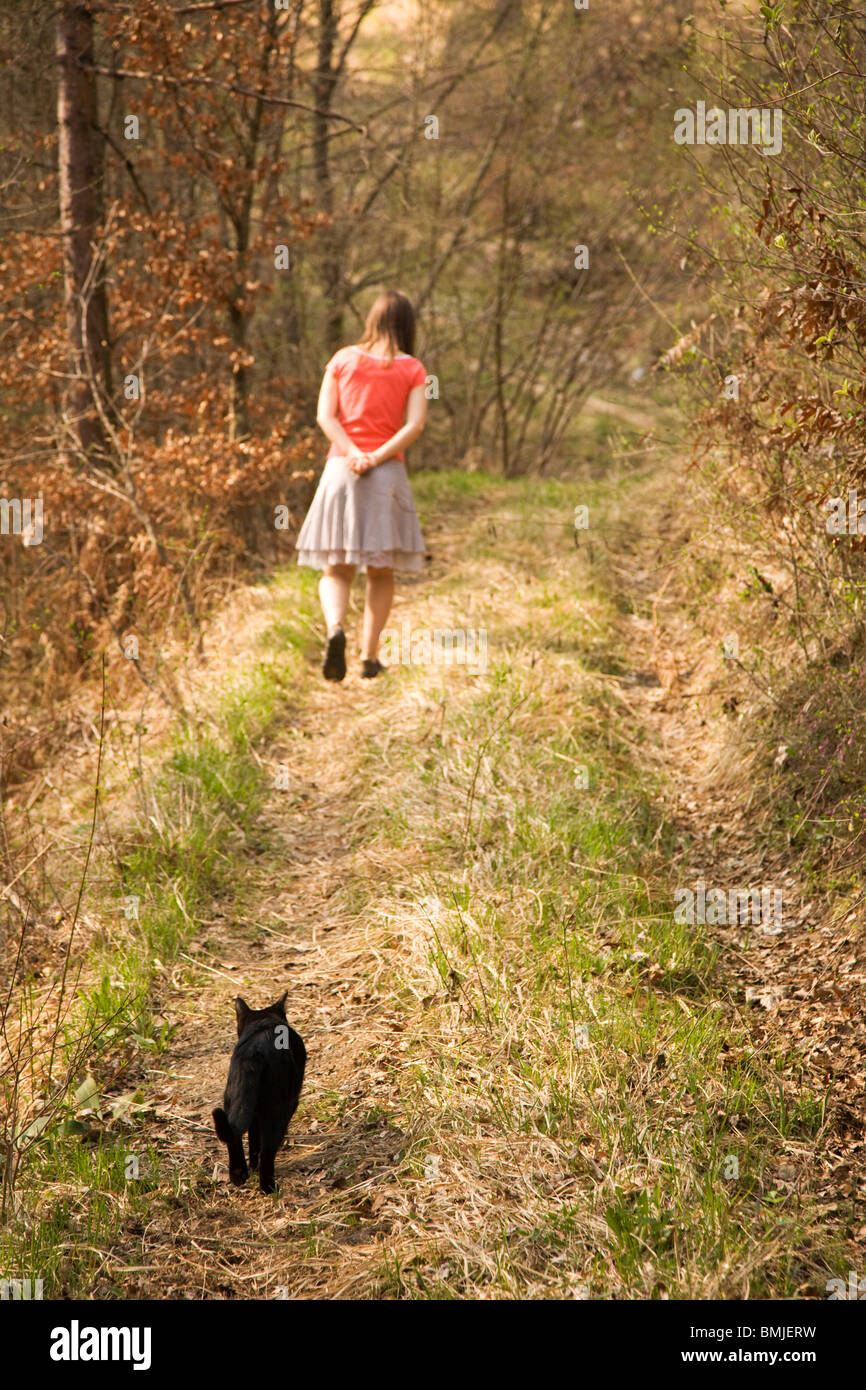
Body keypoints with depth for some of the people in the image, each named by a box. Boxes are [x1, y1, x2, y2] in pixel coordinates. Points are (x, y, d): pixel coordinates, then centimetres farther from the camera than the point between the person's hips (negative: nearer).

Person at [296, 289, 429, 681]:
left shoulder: (342, 359, 7)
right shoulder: (411, 369, 4)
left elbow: (325, 416, -3)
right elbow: (415, 423, -9)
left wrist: (353, 455, -11)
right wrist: (377, 457, -14)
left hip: (340, 469, 1)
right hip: (388, 474, -1)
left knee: (336, 570, 6)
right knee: (381, 572, 10)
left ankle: (335, 628, -22)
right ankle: (369, 656, 4)